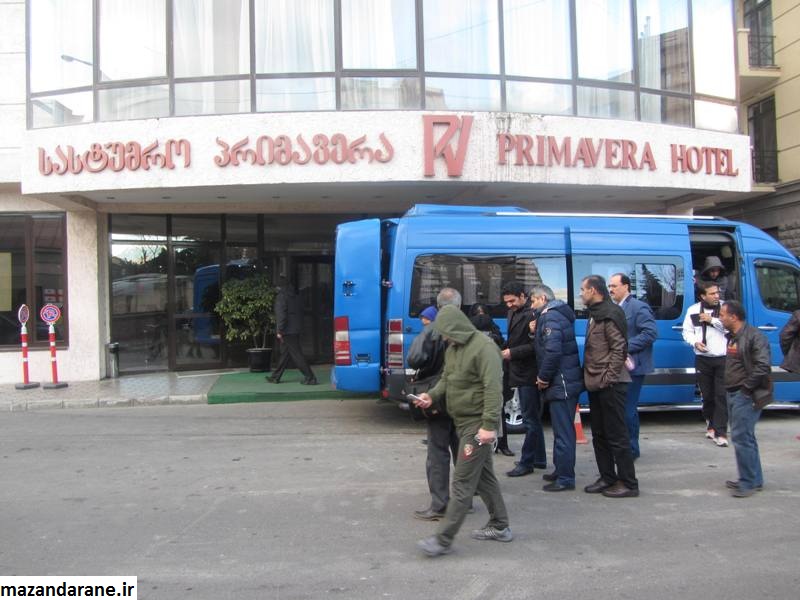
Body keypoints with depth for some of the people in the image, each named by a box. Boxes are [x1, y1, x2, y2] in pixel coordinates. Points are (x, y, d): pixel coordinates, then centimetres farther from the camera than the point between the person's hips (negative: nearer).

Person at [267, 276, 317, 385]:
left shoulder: (281, 297, -11)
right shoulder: (293, 296, 14)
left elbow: (281, 315, -19)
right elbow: (300, 312, 18)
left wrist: (280, 331, -16)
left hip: (288, 331, -9)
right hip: (295, 330, 9)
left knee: (296, 354, -7)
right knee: (285, 353, 14)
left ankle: (310, 378, -10)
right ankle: (276, 377, 23)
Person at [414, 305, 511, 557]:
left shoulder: (483, 347, -19)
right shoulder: (452, 349, 10)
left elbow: (493, 388, -24)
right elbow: (446, 379, 19)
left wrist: (489, 424, -27)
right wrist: (432, 395, -1)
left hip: (477, 424, -10)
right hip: (463, 422, 10)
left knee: (462, 482, -5)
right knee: (484, 475, 18)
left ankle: (443, 540, -1)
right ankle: (499, 526, 30)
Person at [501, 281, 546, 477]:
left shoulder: (532, 315, -16)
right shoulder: (513, 314, 14)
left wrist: (513, 352, -19)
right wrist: (506, 349, 4)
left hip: (529, 375, -10)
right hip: (521, 373, 10)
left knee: (530, 420, -2)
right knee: (534, 419, 17)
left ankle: (526, 462, 4)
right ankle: (538, 459, 27)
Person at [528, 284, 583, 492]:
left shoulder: (550, 317, -15)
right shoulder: (559, 314, 17)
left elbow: (553, 350, -25)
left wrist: (543, 377, -16)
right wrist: (537, 333, 6)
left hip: (561, 384, -11)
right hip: (568, 382, 11)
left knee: (563, 432, -5)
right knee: (563, 430, 18)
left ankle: (565, 478, 1)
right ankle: (561, 471, 28)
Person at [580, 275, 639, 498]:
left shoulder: (610, 314, -14)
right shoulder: (595, 314, 16)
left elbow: (619, 348, -19)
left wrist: (608, 377, -20)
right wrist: (590, 376, 13)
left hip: (610, 385, -10)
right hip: (596, 384, 10)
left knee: (617, 435, -4)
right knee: (599, 435, 15)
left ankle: (628, 483, 4)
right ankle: (607, 478, 24)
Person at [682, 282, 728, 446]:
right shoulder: (693, 310, 4)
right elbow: (687, 331, 7)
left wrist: (712, 320, -15)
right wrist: (695, 342, -11)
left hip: (723, 358, -2)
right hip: (702, 359, 2)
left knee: (721, 396, -6)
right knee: (707, 395, 11)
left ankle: (720, 432, -5)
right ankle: (711, 424, 30)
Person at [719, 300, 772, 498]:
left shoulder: (754, 336, -15)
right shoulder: (732, 337, 15)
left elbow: (763, 366, -23)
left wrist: (747, 388, -18)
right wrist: (729, 388, 12)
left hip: (746, 396, -10)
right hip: (734, 394, 10)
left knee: (741, 437, -10)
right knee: (745, 437, 16)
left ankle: (749, 483, -2)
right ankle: (754, 480, 26)